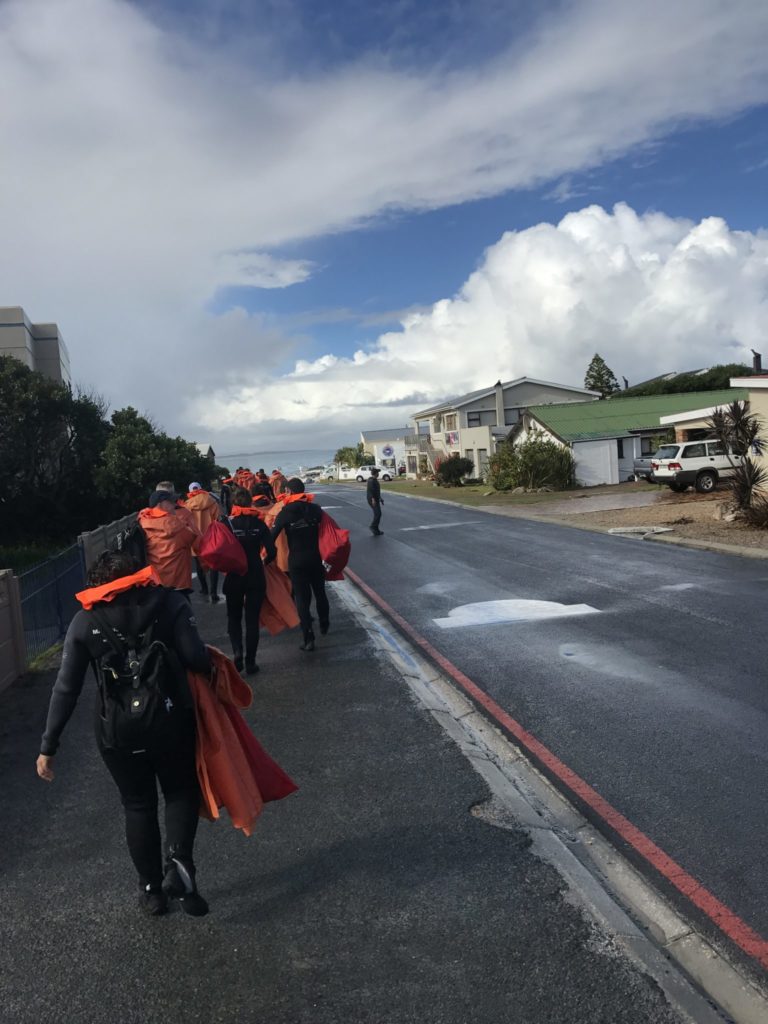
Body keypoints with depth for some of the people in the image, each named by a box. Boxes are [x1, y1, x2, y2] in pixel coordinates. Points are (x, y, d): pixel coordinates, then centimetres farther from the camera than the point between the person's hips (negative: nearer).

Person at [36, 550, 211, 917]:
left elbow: (66, 690, -4)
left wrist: (48, 746, 2)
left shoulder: (84, 621, -2)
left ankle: (151, 889, 31)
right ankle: (178, 860, 0)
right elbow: (196, 658, -16)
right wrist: (213, 671, 7)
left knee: (138, 805, 20)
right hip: (172, 721, -1)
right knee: (181, 791, 22)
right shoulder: (167, 601, -6)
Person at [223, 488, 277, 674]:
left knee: (234, 617, 15)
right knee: (252, 619, 9)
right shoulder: (259, 523, -3)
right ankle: (250, 662, 9)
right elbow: (272, 551, -8)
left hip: (234, 577, -1)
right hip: (256, 577, 1)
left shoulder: (228, 523, -8)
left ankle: (237, 652, -7)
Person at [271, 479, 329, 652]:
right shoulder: (315, 509, -3)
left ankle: (309, 639, 0)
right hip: (315, 557, 3)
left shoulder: (285, 512, -11)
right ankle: (324, 625, 39)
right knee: (320, 592, 22)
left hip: (296, 560, -3)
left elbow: (272, 536, -15)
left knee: (302, 598, 3)